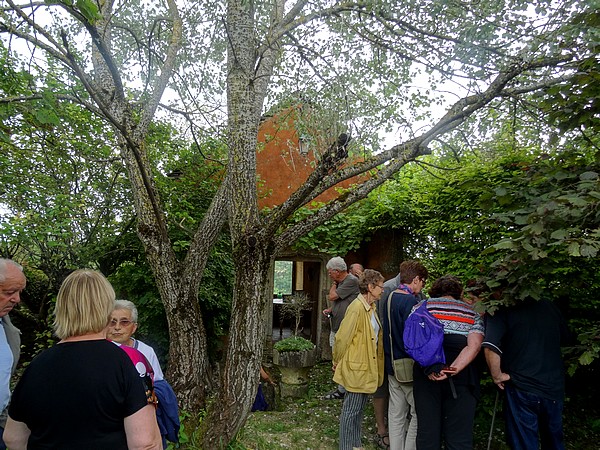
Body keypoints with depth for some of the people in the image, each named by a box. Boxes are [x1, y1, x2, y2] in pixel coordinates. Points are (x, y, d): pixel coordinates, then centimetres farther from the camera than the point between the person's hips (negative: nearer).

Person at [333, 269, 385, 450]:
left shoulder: (371, 307, 7)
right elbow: (342, 338, -18)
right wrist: (337, 362, -7)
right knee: (351, 409, 4)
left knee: (359, 408, 20)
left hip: (367, 366, 9)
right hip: (356, 367, -9)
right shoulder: (357, 308, -22)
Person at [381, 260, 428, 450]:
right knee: (418, 412, 6)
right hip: (408, 365, -8)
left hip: (391, 363, 8)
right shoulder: (411, 301, -19)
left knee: (396, 414, 16)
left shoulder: (389, 297, 6)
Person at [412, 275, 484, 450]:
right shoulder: (473, 313, 12)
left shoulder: (420, 307, 10)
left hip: (426, 376, 0)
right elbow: (474, 346, -5)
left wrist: (429, 368, -11)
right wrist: (453, 370, -14)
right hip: (461, 377, 0)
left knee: (427, 431, 8)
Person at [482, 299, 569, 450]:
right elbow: (565, 338, 17)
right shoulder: (549, 306, 1)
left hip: (521, 388, -5)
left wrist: (497, 376, -13)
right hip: (555, 386, 5)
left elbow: (490, 346, -27)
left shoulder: (500, 311, -14)